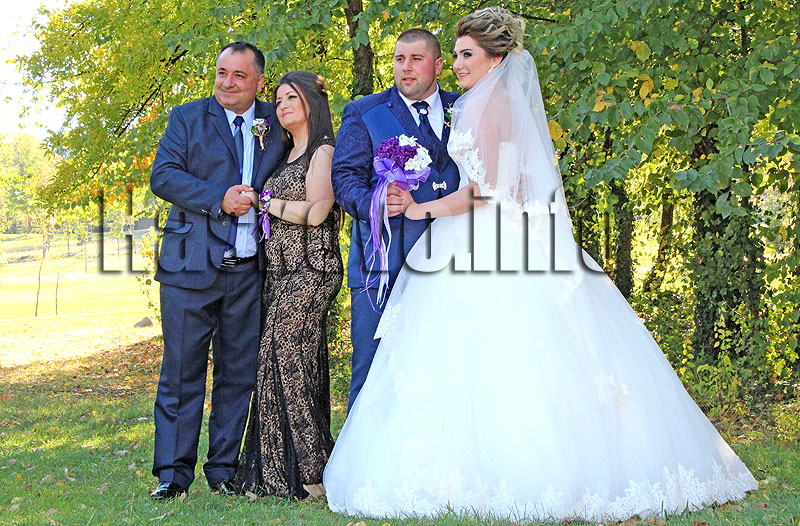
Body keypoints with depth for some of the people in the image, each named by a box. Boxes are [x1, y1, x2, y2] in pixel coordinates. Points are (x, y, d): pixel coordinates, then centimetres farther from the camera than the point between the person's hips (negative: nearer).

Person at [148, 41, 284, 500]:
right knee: (182, 371, -1)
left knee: (239, 373, 7)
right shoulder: (187, 117, 5)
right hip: (191, 264, -2)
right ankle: (174, 471, 7)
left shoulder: (275, 122, 12)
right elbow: (163, 175, -5)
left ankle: (224, 468, 17)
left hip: (249, 271, 3)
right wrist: (218, 199, -16)